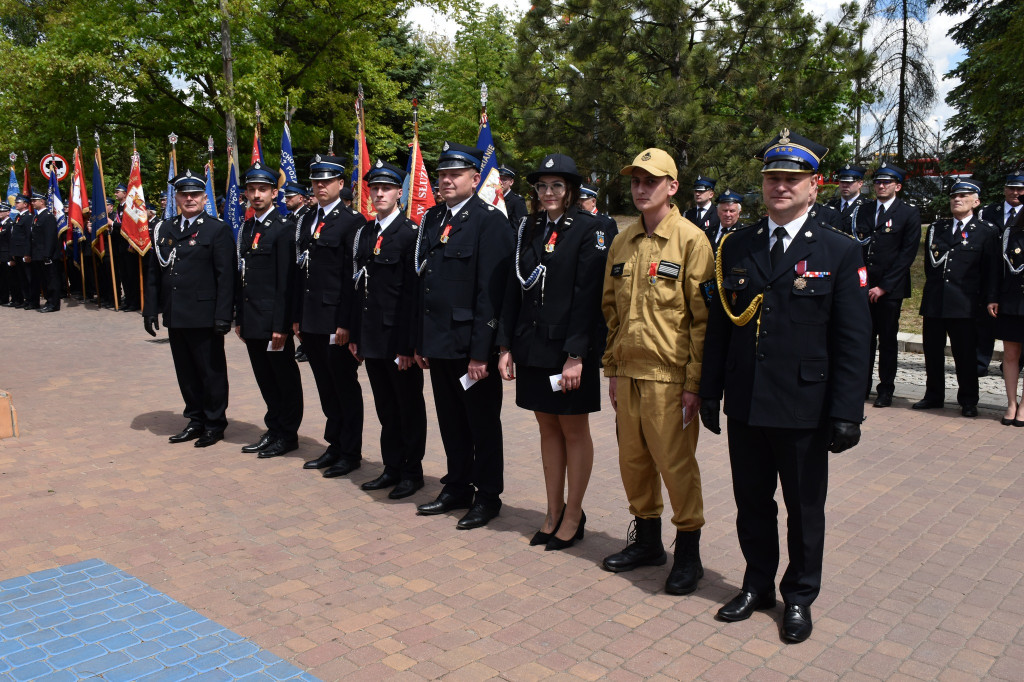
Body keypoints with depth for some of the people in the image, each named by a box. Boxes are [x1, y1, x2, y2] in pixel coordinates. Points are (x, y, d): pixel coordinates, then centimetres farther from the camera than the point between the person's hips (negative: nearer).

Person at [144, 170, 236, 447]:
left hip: (204, 317, -6)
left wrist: (223, 315, -16)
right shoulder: (164, 230, 13)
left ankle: (215, 423, 16)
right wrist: (151, 309, 10)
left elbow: (225, 276, -10)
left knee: (211, 371, 4)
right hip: (175, 316, 6)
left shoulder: (218, 230, -4)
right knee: (186, 372, 13)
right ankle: (196, 420, 25)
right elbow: (155, 273, 15)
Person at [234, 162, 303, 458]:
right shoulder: (247, 228, 14)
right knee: (265, 378, 14)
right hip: (251, 320, 7)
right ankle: (274, 430, 25)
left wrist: (280, 325, -17)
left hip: (273, 320, -7)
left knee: (285, 378, 4)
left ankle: (288, 434, 14)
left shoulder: (283, 228, -9)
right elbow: (242, 276, 15)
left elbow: (286, 282, -14)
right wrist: (240, 318, 12)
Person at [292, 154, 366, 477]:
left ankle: (351, 453, 14)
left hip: (336, 320, -7)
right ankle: (335, 446, 25)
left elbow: (352, 276, -13)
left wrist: (345, 323, -17)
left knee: (345, 387, 3)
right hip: (310, 321, 7)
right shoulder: (307, 221, 14)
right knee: (326, 388, 14)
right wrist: (297, 316, 11)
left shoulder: (351, 221, -8)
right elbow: (302, 270, 15)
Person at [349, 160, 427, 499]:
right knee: (386, 407, 15)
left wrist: (407, 344, -16)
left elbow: (412, 293, -13)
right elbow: (360, 286, 13)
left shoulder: (410, 233, -9)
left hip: (398, 337, -6)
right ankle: (392, 468, 26)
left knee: (409, 407, 7)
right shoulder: (364, 233, 11)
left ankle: (412, 471, 19)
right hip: (371, 337, 7)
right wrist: (355, 334, 9)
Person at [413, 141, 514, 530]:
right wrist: (420, 341, 11)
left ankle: (487, 496, 20)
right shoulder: (432, 219, 12)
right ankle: (457, 488, 31)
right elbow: (422, 282, 14)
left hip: (472, 345, -7)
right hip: (439, 343, 7)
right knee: (451, 422, 17)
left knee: (483, 424, 7)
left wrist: (481, 351, -18)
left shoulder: (490, 221, -10)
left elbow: (491, 291, -15)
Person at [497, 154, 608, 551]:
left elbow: (587, 294, -13)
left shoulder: (589, 229, -7)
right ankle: (554, 513, 25)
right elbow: (513, 290, 9)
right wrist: (507, 347, 5)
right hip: (532, 346, 6)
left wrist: (576, 355, -18)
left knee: (574, 431, 6)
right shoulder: (528, 229, 10)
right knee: (548, 429, 13)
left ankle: (573, 515, 18)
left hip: (570, 347, -5)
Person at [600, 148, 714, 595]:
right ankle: (647, 540, 31)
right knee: (633, 461, 13)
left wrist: (695, 382, -13)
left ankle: (688, 553, 18)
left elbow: (703, 317, -10)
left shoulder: (691, 240, -7)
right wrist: (612, 369, 13)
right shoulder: (622, 243, 11)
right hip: (629, 374, 6)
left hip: (669, 377, -6)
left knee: (676, 465, 1)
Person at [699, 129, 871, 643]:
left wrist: (847, 413, -11)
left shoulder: (840, 252, -4)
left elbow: (853, 341, -6)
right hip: (744, 405, 3)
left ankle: (799, 597, 31)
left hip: (804, 409, -3)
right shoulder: (736, 247, 5)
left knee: (804, 508, 12)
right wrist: (710, 392, 6)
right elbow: (719, 325, 8)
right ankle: (758, 585, 36)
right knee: (751, 503, 16)